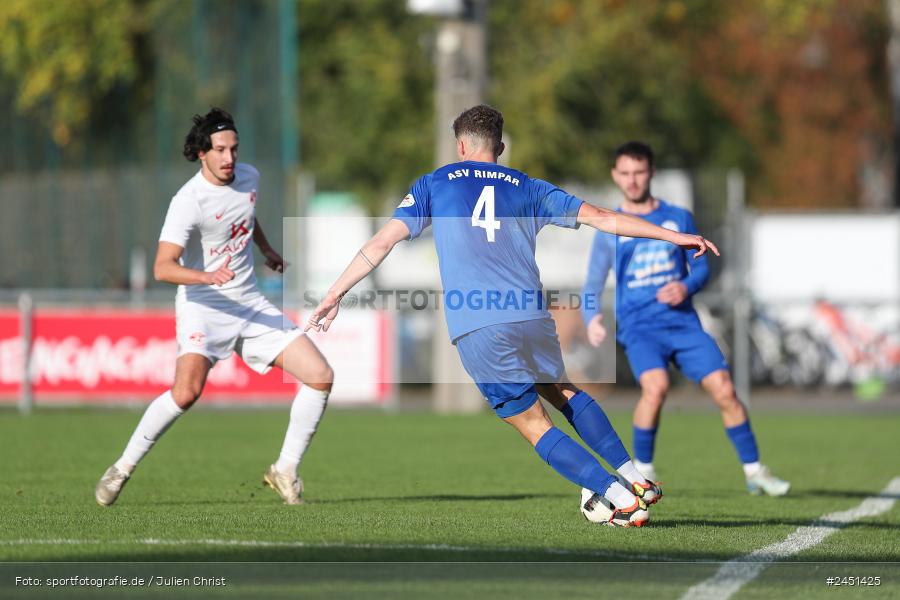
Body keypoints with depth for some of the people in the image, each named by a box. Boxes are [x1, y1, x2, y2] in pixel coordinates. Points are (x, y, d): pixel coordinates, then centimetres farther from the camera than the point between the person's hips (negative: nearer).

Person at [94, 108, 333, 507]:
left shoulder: (249, 177, 3)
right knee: (186, 391, -29)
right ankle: (123, 468, -10)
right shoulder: (189, 200, -20)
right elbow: (162, 268, -29)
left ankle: (285, 471, 10)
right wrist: (206, 276, -44)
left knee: (320, 377, -3)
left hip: (250, 304, 7)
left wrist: (266, 250, 38)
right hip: (202, 306, -7)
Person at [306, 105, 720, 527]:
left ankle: (621, 499, -6)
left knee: (533, 424, 4)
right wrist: (673, 236, 24)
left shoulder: (434, 183, 16)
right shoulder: (526, 187, 20)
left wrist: (334, 295, 15)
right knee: (561, 390, 28)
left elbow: (381, 243, 10)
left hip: (475, 327, -3)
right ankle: (634, 477, 22)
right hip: (531, 314, 3)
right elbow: (599, 217, 18)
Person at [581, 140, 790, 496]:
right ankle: (642, 470, -12)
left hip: (683, 321, 2)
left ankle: (754, 472, 2)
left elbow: (701, 268, 14)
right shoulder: (610, 230, 7)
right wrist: (592, 318, -13)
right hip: (638, 326, -2)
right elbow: (592, 287, 8)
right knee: (656, 386, -29)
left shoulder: (679, 219, 11)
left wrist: (687, 286, -9)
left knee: (724, 389, -11)